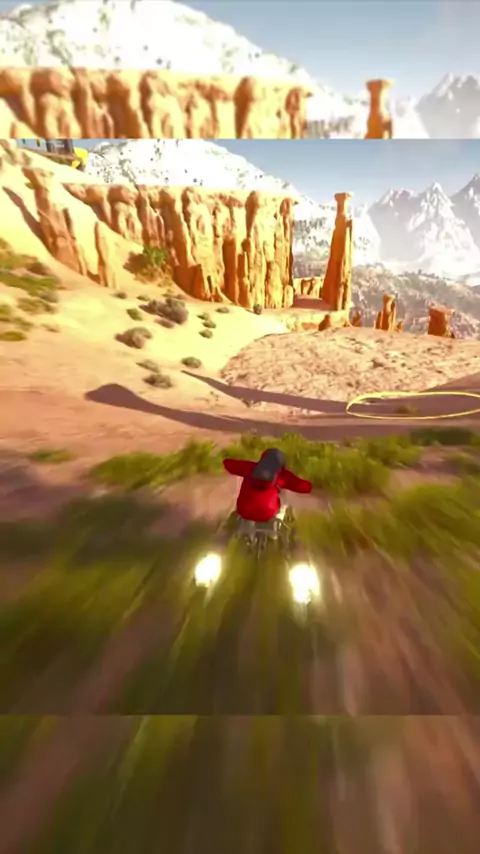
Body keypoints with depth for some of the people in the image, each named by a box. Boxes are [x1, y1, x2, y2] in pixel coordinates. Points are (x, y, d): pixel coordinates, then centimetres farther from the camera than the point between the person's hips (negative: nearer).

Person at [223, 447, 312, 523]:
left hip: (244, 511, 2)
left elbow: (227, 463, 17)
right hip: (266, 514, -2)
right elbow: (306, 487, 1)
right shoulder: (282, 474, 1)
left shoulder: (250, 467, 6)